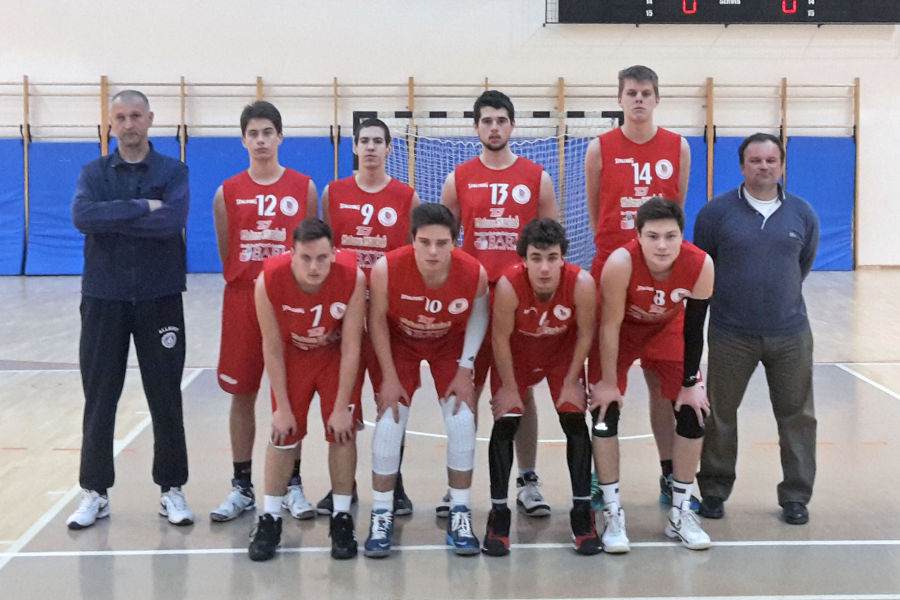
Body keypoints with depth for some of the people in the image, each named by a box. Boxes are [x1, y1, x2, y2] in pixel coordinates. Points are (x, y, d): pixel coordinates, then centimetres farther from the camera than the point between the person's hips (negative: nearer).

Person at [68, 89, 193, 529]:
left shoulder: (174, 172, 2)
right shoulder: (94, 173, 6)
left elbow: (172, 221, -17)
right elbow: (82, 216, -15)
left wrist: (111, 220, -14)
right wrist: (142, 206, -18)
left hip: (160, 299, -1)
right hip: (103, 299, 1)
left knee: (166, 398, 6)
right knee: (99, 399, 6)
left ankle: (172, 489, 18)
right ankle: (95, 492, 18)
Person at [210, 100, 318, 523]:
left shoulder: (304, 188, 2)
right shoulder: (228, 192, 4)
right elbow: (226, 254, 9)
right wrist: (248, 282, 4)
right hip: (242, 302, 1)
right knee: (242, 395, 6)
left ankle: (293, 486, 16)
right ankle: (242, 487, 17)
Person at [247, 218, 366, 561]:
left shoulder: (352, 277, -32)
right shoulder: (269, 281, -30)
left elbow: (350, 348, -21)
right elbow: (272, 349, -17)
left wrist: (342, 407, -18)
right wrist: (282, 407, -13)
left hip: (336, 355, 0)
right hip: (292, 354, 0)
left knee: (343, 431, -7)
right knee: (283, 433, -2)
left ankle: (341, 519, 8)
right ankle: (270, 519, 12)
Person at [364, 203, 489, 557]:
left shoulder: (475, 273, -29)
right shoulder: (386, 269, -32)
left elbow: (478, 316, -7)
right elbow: (377, 320, -15)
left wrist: (465, 368, -11)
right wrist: (389, 377, -14)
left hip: (450, 344, 1)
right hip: (398, 342, -1)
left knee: (462, 422, -9)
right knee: (389, 423, -10)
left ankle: (460, 516, 7)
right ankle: (381, 517, 5)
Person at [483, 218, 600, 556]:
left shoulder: (582, 284, -33)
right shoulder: (509, 285, -36)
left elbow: (585, 333, -16)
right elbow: (501, 338, -21)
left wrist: (571, 382, -9)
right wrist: (509, 387, -12)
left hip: (563, 355, 1)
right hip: (515, 358, -1)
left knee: (576, 424, -7)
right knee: (504, 424, -10)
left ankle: (582, 512, 7)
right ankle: (498, 513, 3)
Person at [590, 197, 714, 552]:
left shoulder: (701, 266, -30)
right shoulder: (621, 262, -37)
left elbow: (694, 328, -17)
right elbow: (610, 325, -27)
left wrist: (691, 383, -11)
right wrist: (608, 382, -20)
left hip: (667, 330, 3)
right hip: (621, 333, -2)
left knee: (693, 413, -2)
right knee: (605, 412, -11)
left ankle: (680, 513, 14)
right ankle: (613, 514, 1)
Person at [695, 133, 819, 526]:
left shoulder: (802, 213, 2)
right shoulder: (717, 212, -5)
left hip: (790, 334, 2)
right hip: (731, 334, -2)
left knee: (797, 415, 8)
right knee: (719, 414, 8)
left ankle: (796, 496, 22)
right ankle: (714, 491, 25)